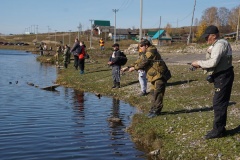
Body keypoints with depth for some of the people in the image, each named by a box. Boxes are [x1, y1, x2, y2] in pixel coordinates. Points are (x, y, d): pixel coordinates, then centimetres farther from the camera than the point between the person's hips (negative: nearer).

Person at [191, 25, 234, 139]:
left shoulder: (220, 44, -17)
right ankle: (220, 128, 25)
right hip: (221, 76, 10)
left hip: (223, 77, -10)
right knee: (220, 103, 15)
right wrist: (201, 65, 2)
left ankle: (218, 131, 0)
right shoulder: (216, 45, 15)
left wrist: (199, 63, -14)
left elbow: (213, 62, -26)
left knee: (219, 104, -6)